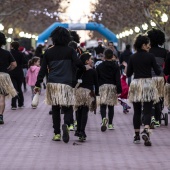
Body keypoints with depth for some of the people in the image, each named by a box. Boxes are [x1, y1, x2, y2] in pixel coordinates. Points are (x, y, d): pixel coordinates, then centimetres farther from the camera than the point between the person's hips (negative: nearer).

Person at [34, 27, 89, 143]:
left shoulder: (49, 52, 8)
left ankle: (57, 133, 10)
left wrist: (38, 84, 9)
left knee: (55, 109, 10)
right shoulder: (70, 51, 1)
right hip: (66, 84, -2)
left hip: (52, 84, 2)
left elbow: (43, 69, 6)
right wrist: (85, 68, 9)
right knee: (68, 108, 2)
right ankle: (66, 125, -27)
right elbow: (78, 63, -12)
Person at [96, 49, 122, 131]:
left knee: (103, 105, -2)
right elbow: (118, 79, -3)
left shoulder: (99, 66, 4)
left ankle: (104, 118, -31)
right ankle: (110, 124, 11)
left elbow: (96, 78, 6)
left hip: (102, 86, -1)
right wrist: (119, 90, -3)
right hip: (113, 87, 1)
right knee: (111, 106, 8)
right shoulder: (115, 66, 2)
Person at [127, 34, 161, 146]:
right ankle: (146, 130, -29)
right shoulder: (150, 56, -6)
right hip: (148, 84, -3)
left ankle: (137, 135, 16)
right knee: (147, 111, -5)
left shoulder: (133, 58, 4)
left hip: (136, 84, 3)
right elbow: (158, 72, -4)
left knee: (137, 111, 13)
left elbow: (128, 74, 7)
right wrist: (158, 68, 17)